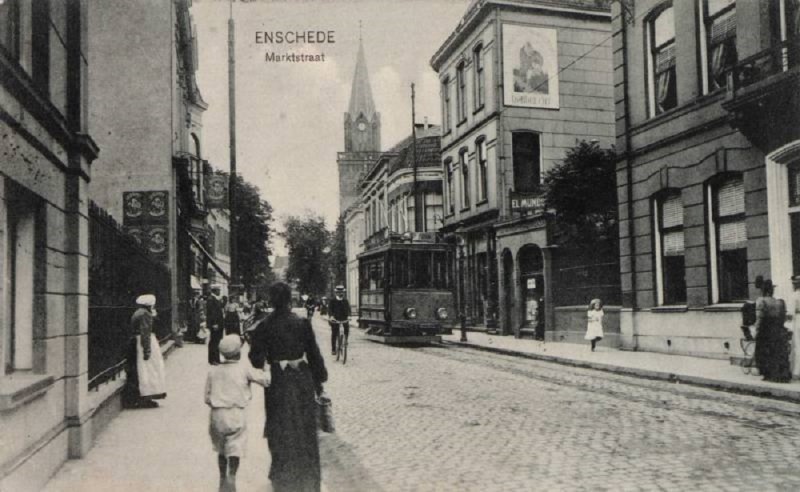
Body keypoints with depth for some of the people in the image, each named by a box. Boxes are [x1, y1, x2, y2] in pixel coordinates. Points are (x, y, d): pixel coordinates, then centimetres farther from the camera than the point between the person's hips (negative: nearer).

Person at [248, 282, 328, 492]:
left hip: (278, 381, 0)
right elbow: (314, 353, -4)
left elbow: (256, 358, -7)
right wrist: (319, 380, 5)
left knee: (281, 430, 14)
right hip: (302, 380, 1)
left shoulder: (264, 326, -9)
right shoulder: (302, 323, -8)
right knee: (304, 428, 13)